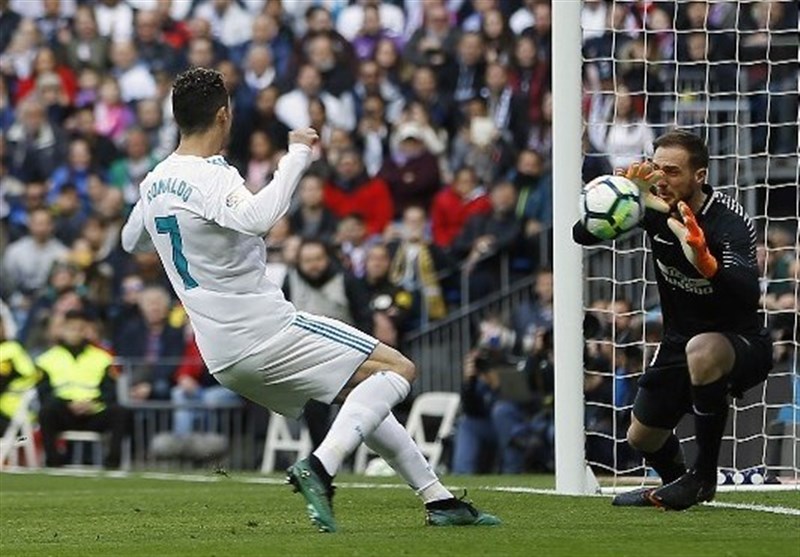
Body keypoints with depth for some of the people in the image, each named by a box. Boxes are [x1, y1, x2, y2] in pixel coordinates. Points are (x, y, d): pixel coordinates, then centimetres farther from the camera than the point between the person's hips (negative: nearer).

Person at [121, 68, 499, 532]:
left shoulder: (155, 183, 10)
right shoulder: (211, 178, -17)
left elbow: (131, 241, 29)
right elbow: (258, 217, -39)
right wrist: (297, 156, -29)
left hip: (224, 359, 9)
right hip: (264, 332, -9)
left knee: (363, 395, 23)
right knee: (397, 370, -10)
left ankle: (438, 498, 20)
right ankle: (321, 466, -27)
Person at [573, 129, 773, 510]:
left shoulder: (729, 222, -26)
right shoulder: (655, 208, -10)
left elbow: (748, 294, -41)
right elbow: (582, 234, -12)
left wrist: (703, 260, -59)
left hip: (741, 344, -6)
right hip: (679, 343, 7)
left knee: (702, 350, -40)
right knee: (641, 439, 15)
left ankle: (704, 476, -24)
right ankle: (677, 482, 52)